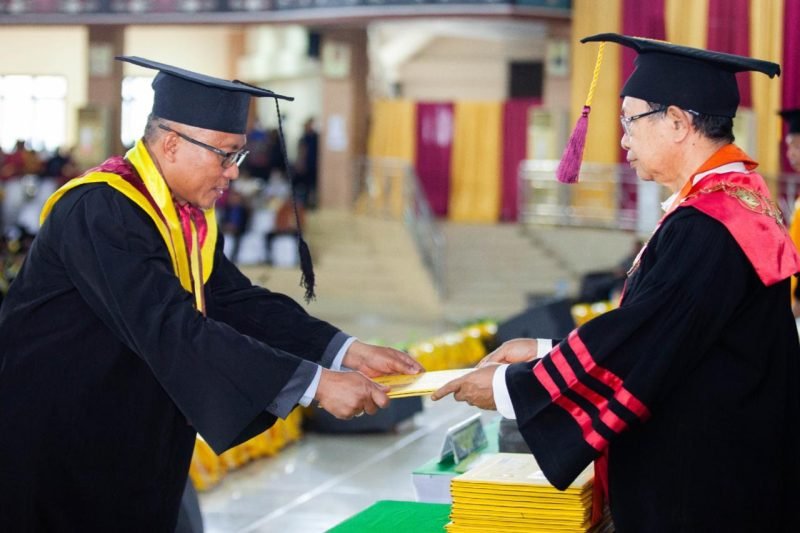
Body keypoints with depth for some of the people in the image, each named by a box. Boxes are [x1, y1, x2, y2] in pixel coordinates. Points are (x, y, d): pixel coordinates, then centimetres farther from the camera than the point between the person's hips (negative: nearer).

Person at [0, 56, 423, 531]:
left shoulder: (193, 216, 4)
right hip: (52, 442, -8)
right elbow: (172, 329, -33)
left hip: (133, 444, 8)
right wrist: (315, 383, -34)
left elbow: (240, 302, 2)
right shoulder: (99, 213, -24)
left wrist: (348, 352, -11)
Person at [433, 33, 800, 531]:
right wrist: (545, 352, 11)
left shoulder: (707, 225, -23)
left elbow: (635, 348, -20)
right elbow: (651, 337, 13)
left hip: (697, 489, -9)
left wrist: (508, 388, -8)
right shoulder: (738, 199, 8)